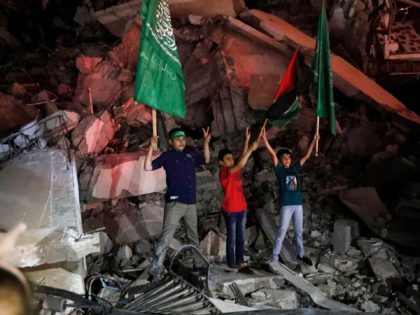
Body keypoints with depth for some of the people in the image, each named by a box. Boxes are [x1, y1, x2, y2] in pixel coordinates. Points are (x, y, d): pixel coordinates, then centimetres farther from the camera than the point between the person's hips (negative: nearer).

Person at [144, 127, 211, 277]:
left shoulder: (191, 153, 11)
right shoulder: (167, 156, -2)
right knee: (166, 235, -13)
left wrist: (206, 142, 16)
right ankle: (156, 267, -12)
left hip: (191, 203, 6)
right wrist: (151, 148, -17)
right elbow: (148, 167, -10)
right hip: (174, 202, -5)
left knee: (193, 236, 18)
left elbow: (206, 160, 28)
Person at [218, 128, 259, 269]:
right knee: (232, 237, 2)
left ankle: (240, 260, 20)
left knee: (240, 236, 12)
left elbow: (242, 157, 4)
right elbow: (241, 165, -26)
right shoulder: (224, 172, -14)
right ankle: (231, 262, 12)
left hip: (241, 208, 7)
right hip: (230, 210, -7)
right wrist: (251, 149, -27)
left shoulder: (234, 170, 9)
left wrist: (247, 140, -4)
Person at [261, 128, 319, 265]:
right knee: (282, 231, -5)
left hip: (298, 203, 5)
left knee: (299, 231, 15)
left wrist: (314, 141, 15)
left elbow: (306, 156, 16)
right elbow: (272, 154, -13)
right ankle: (275, 257, 1)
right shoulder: (279, 170, -3)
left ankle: (301, 254, 29)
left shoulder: (295, 168, 9)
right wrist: (264, 138, -23)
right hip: (286, 205, -5)